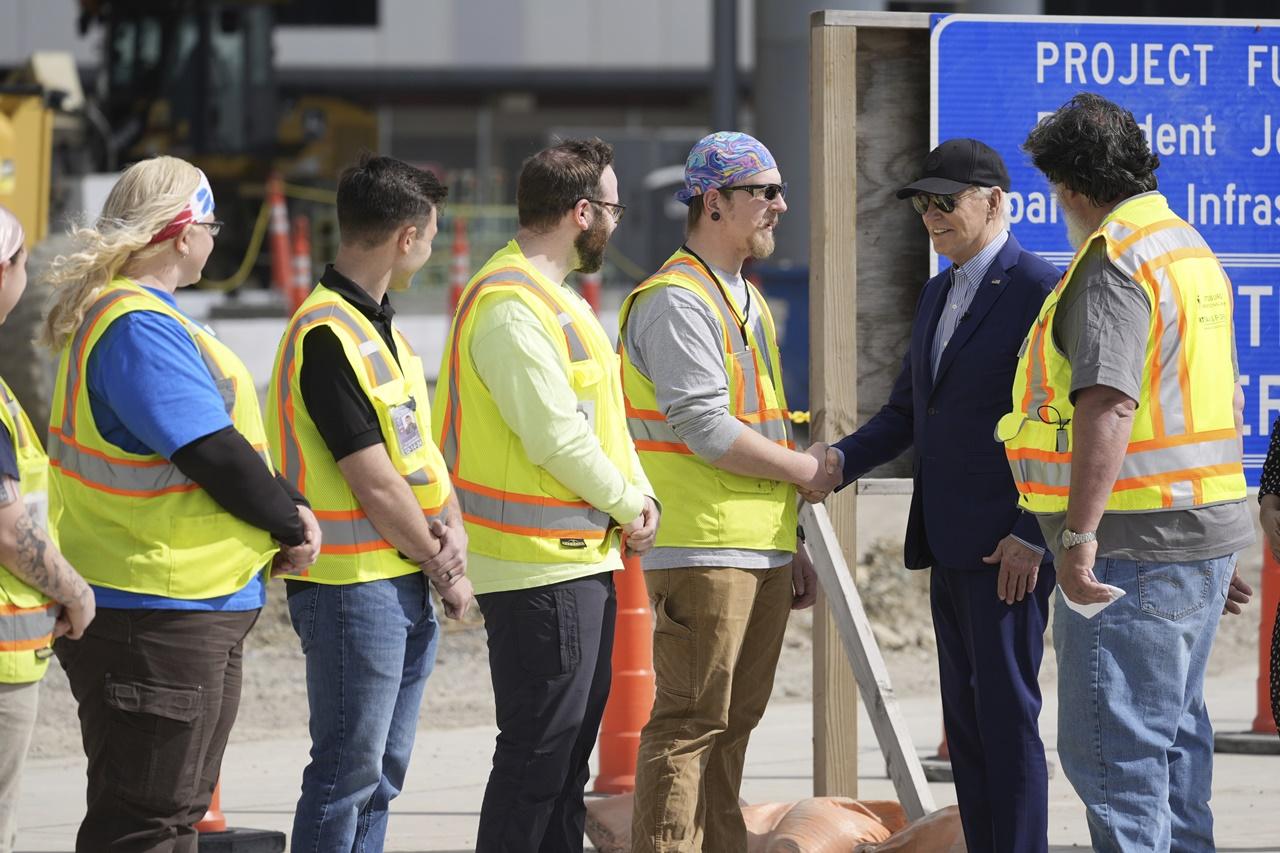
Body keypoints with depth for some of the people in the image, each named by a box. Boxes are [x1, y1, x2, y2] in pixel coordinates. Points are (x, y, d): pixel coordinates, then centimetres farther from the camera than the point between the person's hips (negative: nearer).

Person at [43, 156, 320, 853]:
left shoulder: (117, 311, 16)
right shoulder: (137, 327, -18)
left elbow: (220, 438, 18)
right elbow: (213, 455, -21)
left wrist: (285, 510, 4)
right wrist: (291, 523, -5)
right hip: (159, 618, -11)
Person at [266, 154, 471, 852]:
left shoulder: (382, 327, 15)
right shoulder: (327, 336, -18)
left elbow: (418, 444, 15)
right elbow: (374, 483, -18)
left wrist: (451, 528, -4)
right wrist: (443, 570, -7)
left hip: (405, 585, 10)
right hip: (353, 585, -10)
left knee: (382, 772, 13)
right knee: (347, 773, -6)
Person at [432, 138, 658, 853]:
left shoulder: (552, 297, 16)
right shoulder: (511, 307, -18)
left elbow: (602, 412, 18)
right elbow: (556, 438, -21)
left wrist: (642, 498, 3)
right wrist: (627, 506, -9)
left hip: (581, 556, 11)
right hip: (540, 565, -11)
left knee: (570, 741, 15)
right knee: (539, 748, -8)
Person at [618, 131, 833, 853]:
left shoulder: (747, 300, 20)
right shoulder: (676, 301, -11)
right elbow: (707, 430, -19)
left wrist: (793, 548, 23)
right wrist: (807, 470, -8)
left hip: (761, 552, 9)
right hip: (702, 554, -9)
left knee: (733, 724, 12)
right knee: (690, 724, -10)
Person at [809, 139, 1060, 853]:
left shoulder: (1041, 291, -11)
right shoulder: (938, 295, 17)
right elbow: (907, 412, 19)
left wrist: (1034, 536, -18)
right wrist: (837, 464, 2)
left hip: (1010, 549, -9)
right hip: (950, 545, 9)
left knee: (1006, 713, -8)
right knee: (965, 717, 9)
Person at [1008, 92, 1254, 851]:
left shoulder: (1114, 261, -15)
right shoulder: (1190, 248, 17)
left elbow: (1108, 402, -26)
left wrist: (1079, 536, -29)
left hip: (1136, 547, -10)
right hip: (1203, 533, 10)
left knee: (1113, 750, -10)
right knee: (1173, 737, 16)